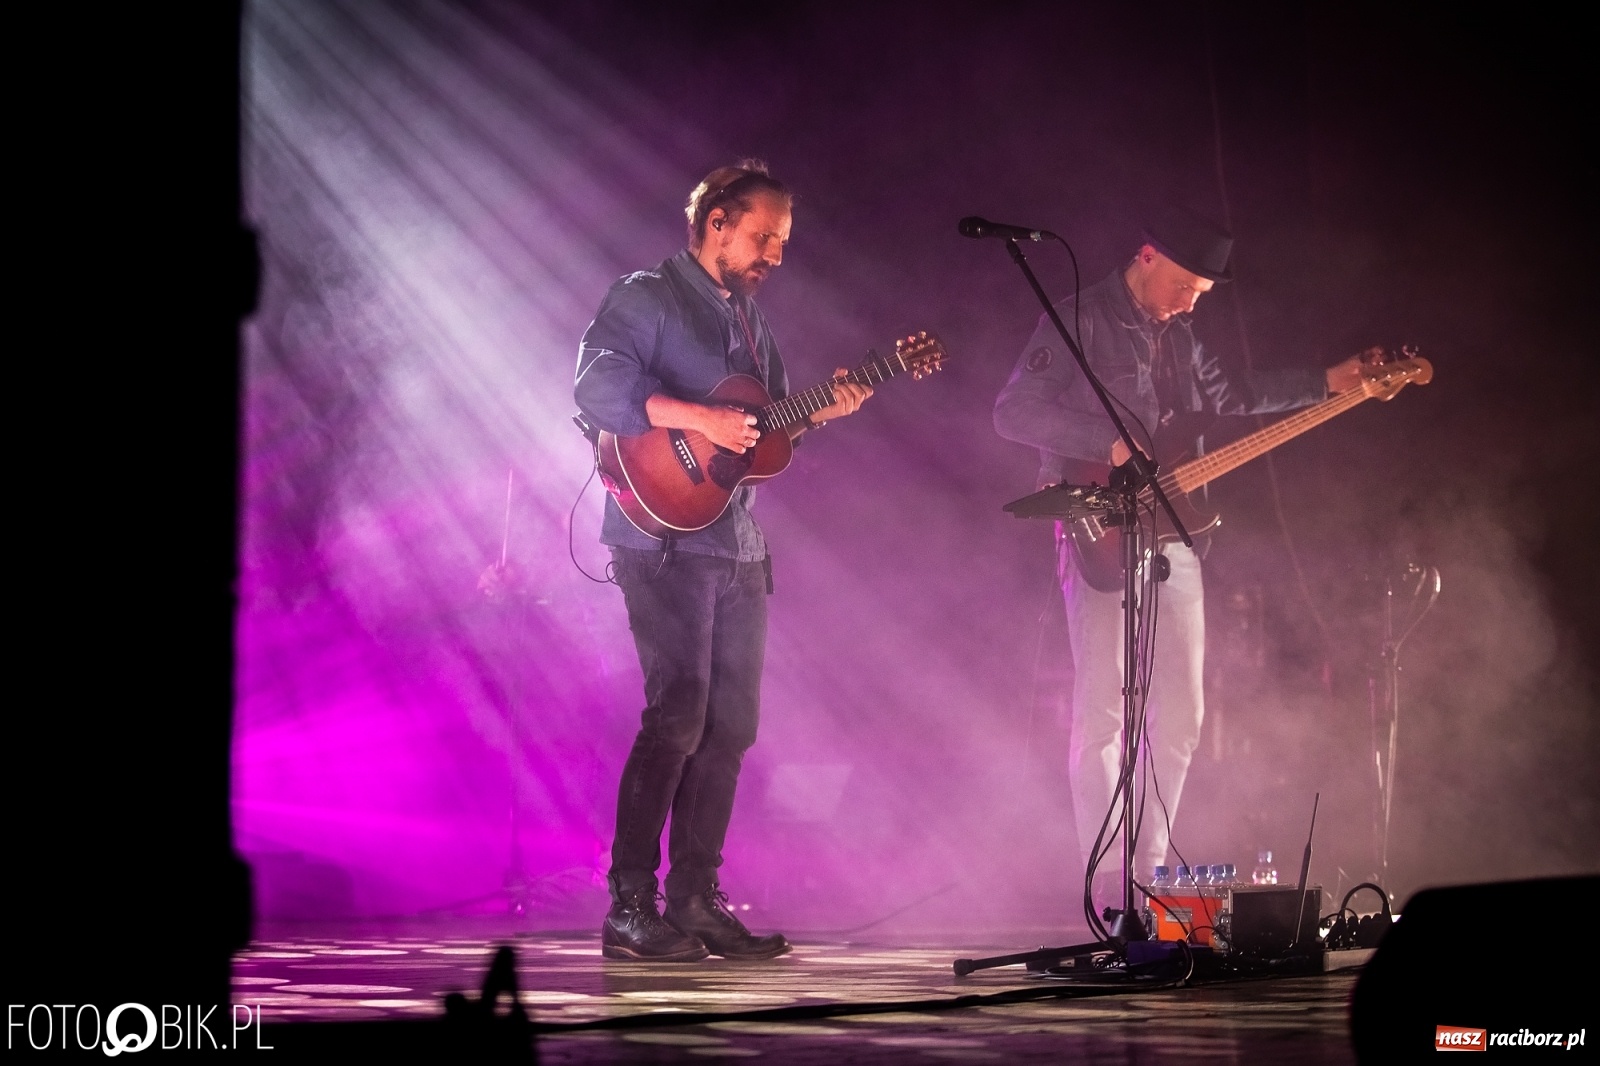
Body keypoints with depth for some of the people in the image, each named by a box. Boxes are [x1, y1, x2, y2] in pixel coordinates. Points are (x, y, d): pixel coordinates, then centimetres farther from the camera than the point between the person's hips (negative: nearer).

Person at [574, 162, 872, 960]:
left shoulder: (750, 316, 21)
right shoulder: (646, 298, -4)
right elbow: (596, 385, -19)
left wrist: (820, 413, 4)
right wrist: (700, 418, -24)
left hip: (737, 545, 8)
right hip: (665, 538, -8)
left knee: (732, 722, 7)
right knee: (677, 716, -14)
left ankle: (694, 901, 13)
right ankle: (630, 909, -9)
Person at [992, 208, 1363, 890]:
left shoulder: (1176, 335, 16)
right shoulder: (1079, 323, -7)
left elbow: (1229, 395, 29)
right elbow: (1012, 412, -15)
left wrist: (1328, 384, 22)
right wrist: (1111, 444, -22)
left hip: (1172, 538, 8)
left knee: (1180, 712, 8)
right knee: (1101, 710, -10)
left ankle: (1150, 872, 17)